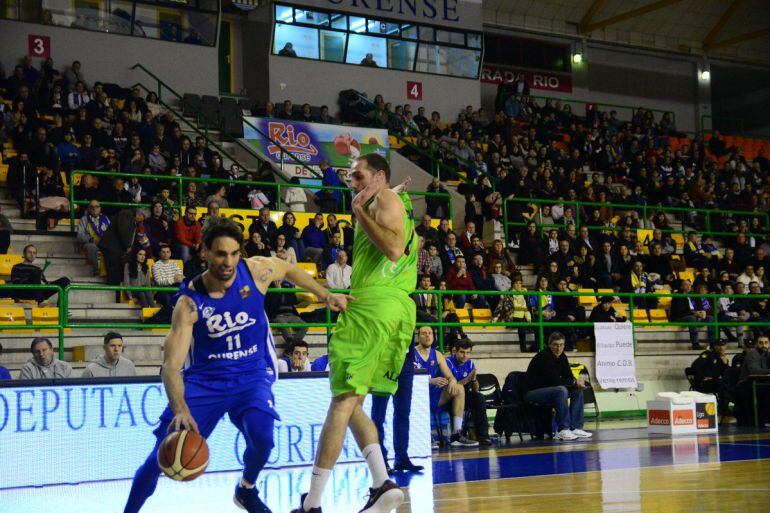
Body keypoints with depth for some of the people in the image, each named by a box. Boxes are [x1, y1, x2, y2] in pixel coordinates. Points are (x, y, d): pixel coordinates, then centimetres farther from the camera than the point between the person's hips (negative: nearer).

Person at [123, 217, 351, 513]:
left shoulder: (256, 272, -13)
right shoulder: (190, 302, -20)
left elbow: (290, 270, 12)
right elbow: (171, 365, -27)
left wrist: (326, 295, 9)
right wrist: (180, 410, -43)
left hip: (252, 374, 1)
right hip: (205, 378, -1)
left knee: (261, 436, -25)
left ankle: (247, 489, 9)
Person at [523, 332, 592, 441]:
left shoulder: (562, 357, 4)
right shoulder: (543, 357, -22)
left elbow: (569, 377, 7)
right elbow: (554, 381, -27)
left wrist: (576, 383, -16)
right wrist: (574, 382, -17)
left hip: (548, 389, 9)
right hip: (532, 392, -9)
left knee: (578, 391, 0)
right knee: (561, 390, -32)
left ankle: (575, 428, -4)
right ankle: (562, 430, -28)